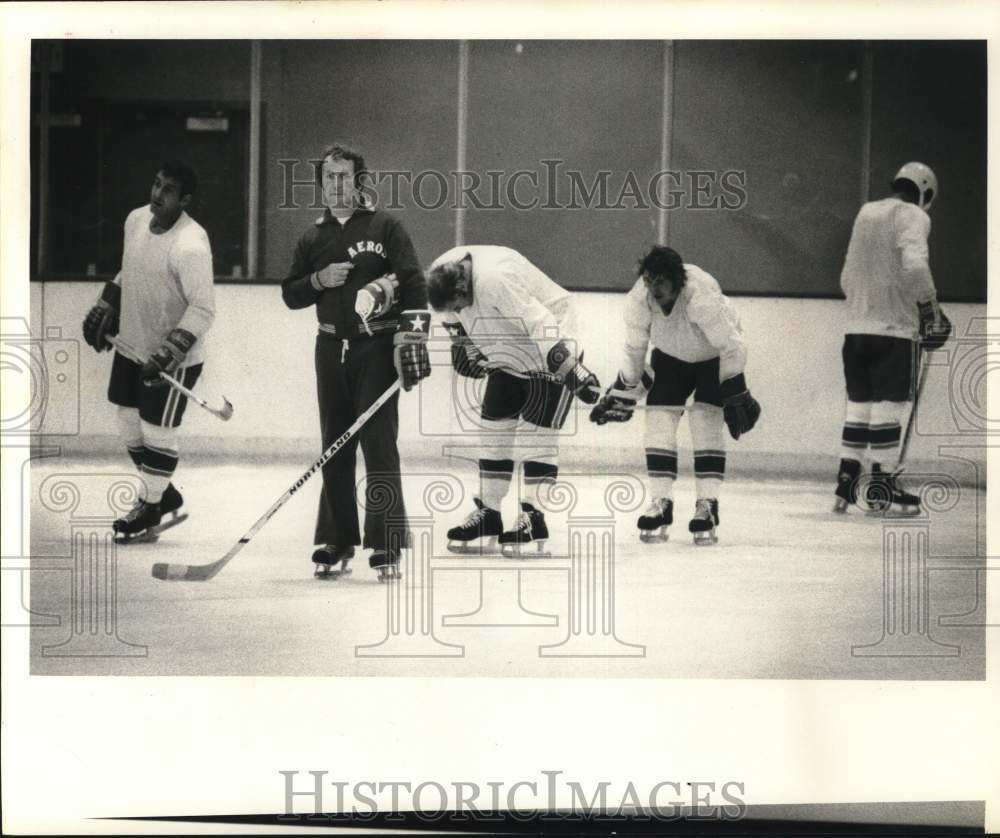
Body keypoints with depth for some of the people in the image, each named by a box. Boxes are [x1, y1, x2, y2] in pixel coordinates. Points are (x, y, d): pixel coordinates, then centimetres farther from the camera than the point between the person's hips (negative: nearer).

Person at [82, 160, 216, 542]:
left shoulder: (190, 245, -27)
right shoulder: (136, 219, -2)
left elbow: (203, 309, -28)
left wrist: (169, 353, -32)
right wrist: (105, 309, 15)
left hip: (175, 357, -8)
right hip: (132, 345, 8)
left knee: (157, 430, 3)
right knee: (129, 421, 16)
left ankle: (151, 508, 23)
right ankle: (162, 493, 35)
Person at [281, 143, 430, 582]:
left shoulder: (385, 228, 1)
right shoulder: (313, 238, 14)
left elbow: (413, 284, -6)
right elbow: (290, 294, 14)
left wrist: (413, 335, -16)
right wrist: (319, 280, -6)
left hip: (377, 348, -4)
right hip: (332, 349, 4)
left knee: (379, 444, -9)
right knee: (335, 450, 7)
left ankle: (387, 547, -6)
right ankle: (336, 544, 14)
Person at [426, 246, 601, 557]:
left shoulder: (497, 278, -36)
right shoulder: (441, 273, -11)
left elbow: (542, 326, -34)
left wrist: (575, 373, -32)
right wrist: (464, 350, 18)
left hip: (550, 352, -8)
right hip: (506, 357, 8)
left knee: (537, 433, -10)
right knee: (494, 429, 6)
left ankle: (533, 520, -5)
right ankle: (487, 514, 13)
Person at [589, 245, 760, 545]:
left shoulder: (701, 296, -38)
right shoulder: (638, 299, -25)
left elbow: (732, 346, -30)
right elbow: (635, 350, -8)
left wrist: (736, 395, -27)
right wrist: (623, 395, -2)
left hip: (713, 355, -4)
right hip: (670, 354, 4)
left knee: (705, 419, -17)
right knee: (659, 417, -9)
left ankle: (707, 506, -11)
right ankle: (660, 503, -2)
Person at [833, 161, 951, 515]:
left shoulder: (866, 213, 16)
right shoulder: (912, 216, -5)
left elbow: (847, 277, 20)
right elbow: (914, 266, -22)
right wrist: (931, 308, -11)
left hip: (857, 327, 7)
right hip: (894, 327, -6)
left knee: (858, 404, 11)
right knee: (888, 406, -2)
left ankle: (846, 485, 10)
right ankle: (881, 488, 1)